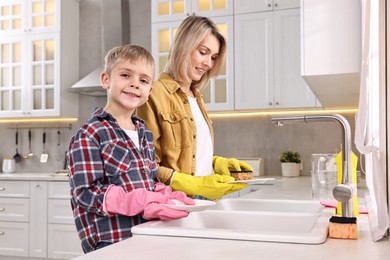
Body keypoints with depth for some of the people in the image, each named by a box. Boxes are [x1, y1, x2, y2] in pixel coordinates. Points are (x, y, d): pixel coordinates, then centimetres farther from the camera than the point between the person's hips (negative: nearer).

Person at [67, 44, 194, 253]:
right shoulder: (89, 135, -12)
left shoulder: (145, 133, 12)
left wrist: (166, 197, -5)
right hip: (112, 242, -7)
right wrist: (142, 203, -25)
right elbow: (87, 192, -17)